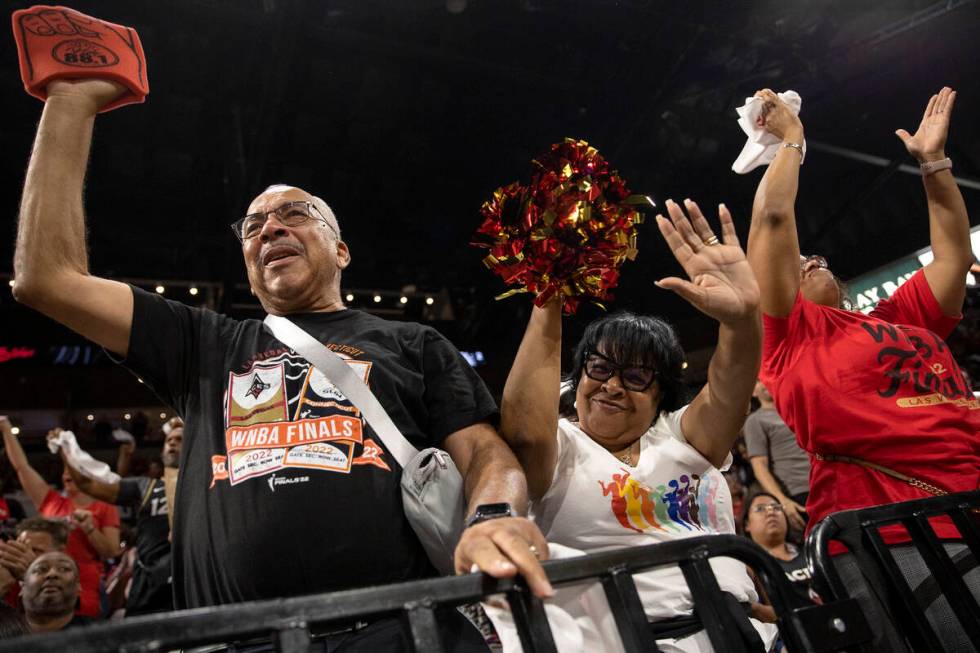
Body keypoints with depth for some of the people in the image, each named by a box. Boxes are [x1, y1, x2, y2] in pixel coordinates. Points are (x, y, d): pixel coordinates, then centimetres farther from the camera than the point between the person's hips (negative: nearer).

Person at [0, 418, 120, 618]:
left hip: (83, 590, -3)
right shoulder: (52, 502, 13)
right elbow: (22, 466, 12)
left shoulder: (105, 508, 5)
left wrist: (88, 528, -14)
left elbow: (111, 552, -1)